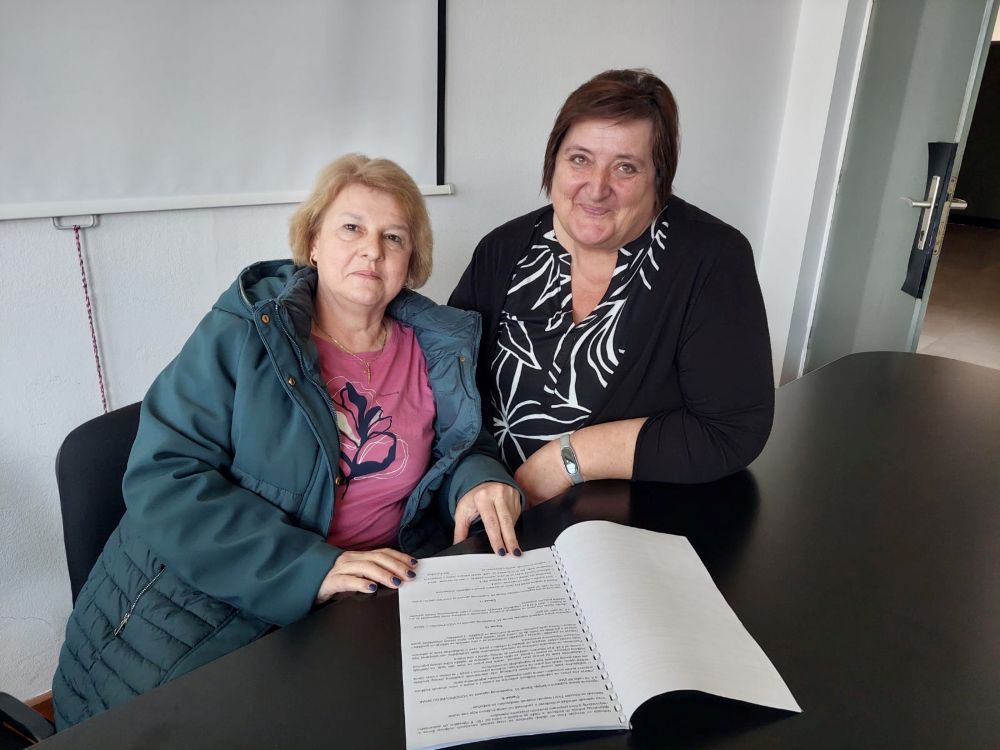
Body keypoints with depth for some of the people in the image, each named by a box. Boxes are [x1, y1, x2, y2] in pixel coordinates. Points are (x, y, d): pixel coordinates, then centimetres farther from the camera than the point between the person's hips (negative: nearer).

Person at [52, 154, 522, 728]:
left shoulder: (437, 351, 3)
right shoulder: (242, 334, -8)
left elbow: (462, 443, 17)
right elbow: (164, 479, -15)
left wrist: (477, 478, -10)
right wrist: (311, 566, -25)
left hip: (346, 618, 3)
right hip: (192, 604, -2)